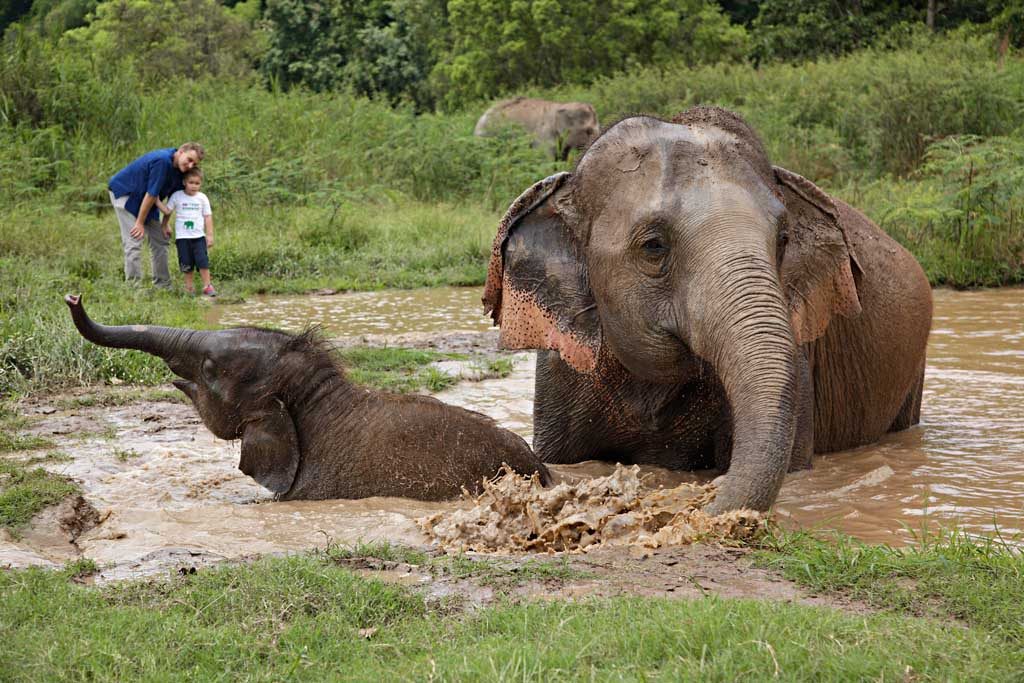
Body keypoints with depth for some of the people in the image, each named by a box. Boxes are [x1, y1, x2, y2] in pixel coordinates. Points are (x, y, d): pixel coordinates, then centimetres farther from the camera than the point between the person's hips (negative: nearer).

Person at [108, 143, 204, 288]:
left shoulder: (179, 169, -5)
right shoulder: (162, 161, -32)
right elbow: (151, 194, -27)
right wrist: (140, 223, -23)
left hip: (143, 198, 9)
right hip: (124, 191, -9)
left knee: (160, 241, 8)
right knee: (134, 241, -17)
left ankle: (163, 286, 15)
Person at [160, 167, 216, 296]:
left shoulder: (202, 198, 3)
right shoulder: (177, 196, 1)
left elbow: (208, 217, 5)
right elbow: (167, 211, 4)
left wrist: (210, 235, 3)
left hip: (199, 236, 0)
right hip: (182, 237, 0)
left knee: (203, 261, -7)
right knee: (186, 264, 3)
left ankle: (207, 286, -1)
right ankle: (189, 287, 12)